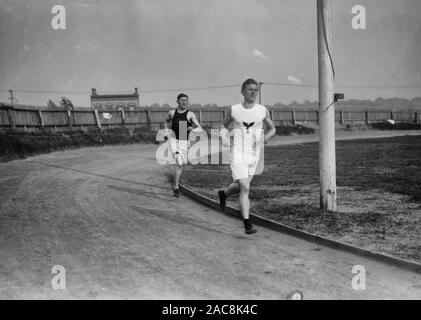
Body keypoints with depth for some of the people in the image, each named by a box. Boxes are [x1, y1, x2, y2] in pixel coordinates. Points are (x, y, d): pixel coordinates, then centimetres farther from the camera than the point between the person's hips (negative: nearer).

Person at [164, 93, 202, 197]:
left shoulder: (190, 114, -4)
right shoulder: (172, 113, 4)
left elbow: (200, 129, -8)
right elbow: (166, 121, 26)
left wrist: (193, 128, -29)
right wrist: (166, 131, 10)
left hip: (184, 142, 1)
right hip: (173, 140, -1)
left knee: (179, 164, 9)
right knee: (178, 162, -20)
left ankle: (175, 185, 34)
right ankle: (176, 188, -17)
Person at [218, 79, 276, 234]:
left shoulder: (263, 110, 0)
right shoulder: (234, 110, -3)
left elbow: (272, 128, 12)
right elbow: (224, 124, 13)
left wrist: (267, 136, -10)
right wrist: (224, 136, -7)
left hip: (254, 154, 3)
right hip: (238, 153, -3)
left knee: (241, 186, 16)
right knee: (245, 188, -13)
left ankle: (224, 193, 49)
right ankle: (247, 224, -9)